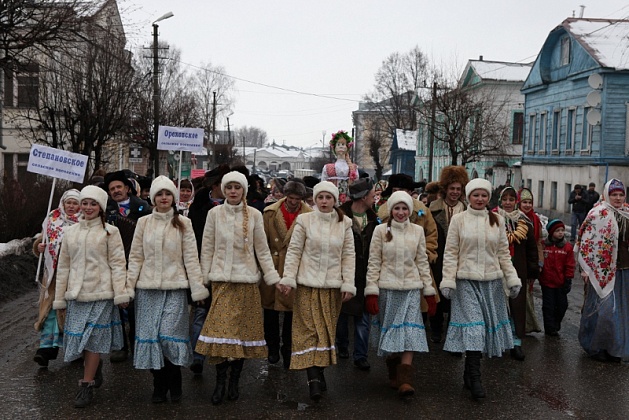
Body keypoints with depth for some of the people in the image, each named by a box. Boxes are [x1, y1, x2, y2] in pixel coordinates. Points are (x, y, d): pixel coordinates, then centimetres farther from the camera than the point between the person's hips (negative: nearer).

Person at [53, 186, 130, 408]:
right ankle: (95, 367, 32)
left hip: (101, 293, -4)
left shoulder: (110, 232, 1)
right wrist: (59, 298, 13)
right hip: (77, 294, 4)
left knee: (93, 339, -3)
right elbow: (63, 266, 13)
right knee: (80, 338, 5)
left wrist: (120, 294, -10)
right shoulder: (70, 232, 12)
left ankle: (86, 385, 7)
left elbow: (117, 264, -3)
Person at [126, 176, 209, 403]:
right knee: (150, 336, 2)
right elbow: (136, 257, 9)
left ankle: (173, 383, 11)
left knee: (170, 335, -9)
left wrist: (197, 287, -3)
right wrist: (128, 287, 3)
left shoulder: (183, 223, 4)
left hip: (175, 288, -2)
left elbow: (191, 258, 2)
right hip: (148, 288, 2)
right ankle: (159, 385, 16)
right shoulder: (143, 223, 9)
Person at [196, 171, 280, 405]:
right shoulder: (214, 213, 4)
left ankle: (234, 380, 18)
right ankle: (220, 382, 4)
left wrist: (274, 278, 0)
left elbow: (262, 250, 5)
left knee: (243, 330, 4)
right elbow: (207, 249, 7)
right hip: (221, 280, -1)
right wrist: (203, 279, 4)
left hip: (247, 280, 1)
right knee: (221, 329, -9)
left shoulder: (254, 215, 4)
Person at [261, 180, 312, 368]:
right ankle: (273, 348, 28)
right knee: (271, 309, 11)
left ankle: (288, 350, 22)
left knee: (292, 310, 6)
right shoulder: (270, 213, 1)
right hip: (273, 267, 2)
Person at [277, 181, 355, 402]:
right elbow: (294, 251, 0)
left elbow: (349, 256, 6)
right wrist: (288, 278, -8)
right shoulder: (304, 220, 0)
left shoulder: (344, 223, 5)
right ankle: (313, 379, -9)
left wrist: (348, 284, 0)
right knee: (308, 330, -7)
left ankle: (320, 371, 18)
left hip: (332, 286, 2)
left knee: (327, 331, 6)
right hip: (308, 284, -2)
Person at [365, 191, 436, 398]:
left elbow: (422, 263, 10)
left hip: (411, 288, 1)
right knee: (390, 330, 6)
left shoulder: (417, 231, 6)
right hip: (387, 288, -1)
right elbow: (373, 263, 0)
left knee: (410, 331, -9)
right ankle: (393, 373, 25)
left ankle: (405, 380, -10)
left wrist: (429, 292, 8)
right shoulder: (381, 230, 0)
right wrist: (371, 292, -6)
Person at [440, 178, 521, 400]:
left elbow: (504, 253, 11)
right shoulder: (458, 219, 1)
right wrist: (448, 281, -7)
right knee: (473, 326, -9)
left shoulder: (497, 220, 8)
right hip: (466, 281, -3)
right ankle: (475, 379, -5)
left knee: (486, 325, 5)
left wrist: (512, 279, 5)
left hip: (492, 281, 3)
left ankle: (470, 373, 19)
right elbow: (450, 253, -1)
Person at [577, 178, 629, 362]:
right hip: (602, 270, -7)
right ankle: (596, 346, 13)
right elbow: (586, 242, -13)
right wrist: (586, 269, -15)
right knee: (604, 308, -3)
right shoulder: (598, 214, -11)